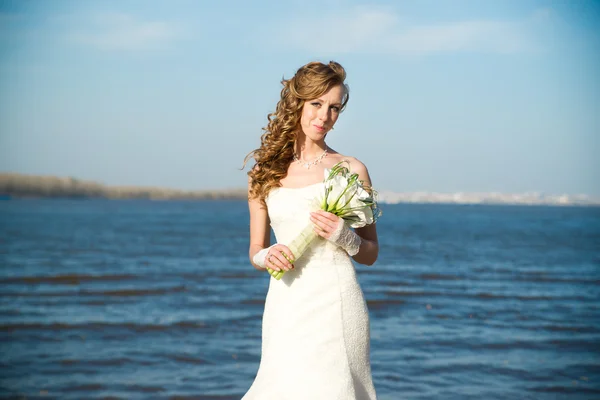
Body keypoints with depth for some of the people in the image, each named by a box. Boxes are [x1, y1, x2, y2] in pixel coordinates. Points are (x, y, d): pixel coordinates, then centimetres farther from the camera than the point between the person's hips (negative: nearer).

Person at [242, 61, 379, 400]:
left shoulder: (351, 169, 3)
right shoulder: (265, 171, 9)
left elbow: (371, 254, 9)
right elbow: (256, 251, 14)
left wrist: (345, 237, -10)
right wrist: (268, 257, -7)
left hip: (336, 304, -1)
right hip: (286, 305, 2)